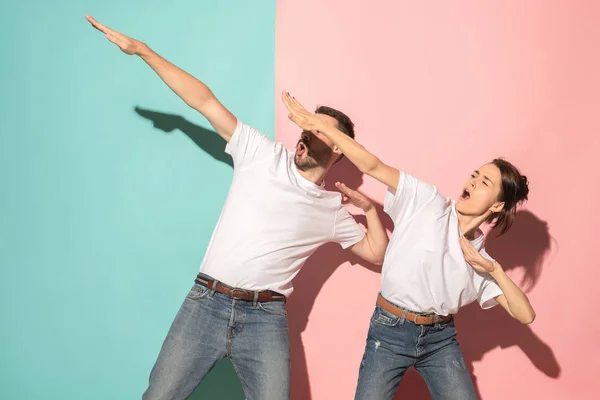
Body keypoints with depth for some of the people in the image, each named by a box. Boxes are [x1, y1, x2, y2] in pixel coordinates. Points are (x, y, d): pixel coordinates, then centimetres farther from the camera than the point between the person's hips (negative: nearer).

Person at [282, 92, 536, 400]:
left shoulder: (482, 259, 3)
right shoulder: (429, 203, -4)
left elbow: (525, 315, 1)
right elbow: (372, 166, -12)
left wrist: (495, 270, -10)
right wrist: (319, 125, -18)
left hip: (441, 339, 3)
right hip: (389, 331, -3)